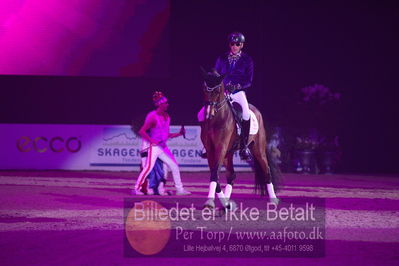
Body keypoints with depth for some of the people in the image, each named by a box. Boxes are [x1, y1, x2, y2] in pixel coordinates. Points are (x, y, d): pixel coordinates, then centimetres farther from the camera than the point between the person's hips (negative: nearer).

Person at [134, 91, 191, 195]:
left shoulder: (166, 117, 10)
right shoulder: (152, 117, -14)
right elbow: (141, 131, -17)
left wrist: (179, 134, 7)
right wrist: (151, 140, -23)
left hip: (163, 147, 8)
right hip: (153, 147, -8)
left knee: (174, 166, 6)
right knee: (149, 167, -15)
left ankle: (179, 189, 14)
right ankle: (137, 188, -6)